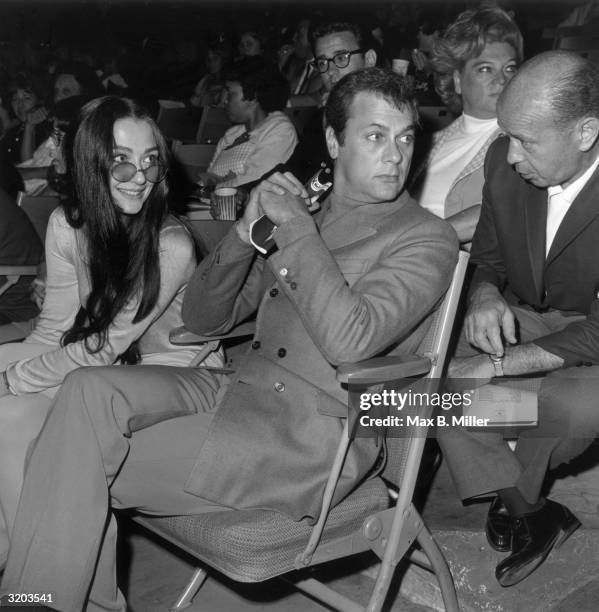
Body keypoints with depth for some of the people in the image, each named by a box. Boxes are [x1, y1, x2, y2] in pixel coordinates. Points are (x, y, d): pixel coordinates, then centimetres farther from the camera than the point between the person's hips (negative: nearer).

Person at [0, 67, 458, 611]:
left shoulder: (427, 239, -1)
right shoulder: (302, 211, 17)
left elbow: (348, 341, -21)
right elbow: (202, 318, 13)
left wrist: (297, 228, -14)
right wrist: (248, 232, -4)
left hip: (311, 440, -6)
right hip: (238, 392, 7)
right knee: (90, 390, -17)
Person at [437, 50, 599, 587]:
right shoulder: (505, 161, -10)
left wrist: (496, 366, -29)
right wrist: (485, 295, -18)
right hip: (520, 316, 5)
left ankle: (514, 496, 4)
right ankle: (534, 516, -3)